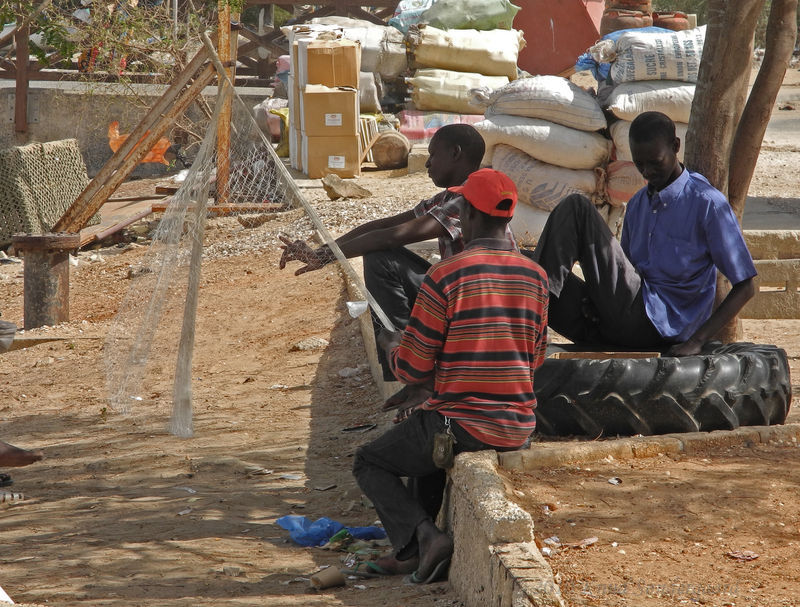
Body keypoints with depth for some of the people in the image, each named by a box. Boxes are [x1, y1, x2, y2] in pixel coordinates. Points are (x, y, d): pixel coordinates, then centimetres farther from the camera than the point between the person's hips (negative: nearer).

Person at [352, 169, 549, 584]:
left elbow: (413, 370, -10)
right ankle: (411, 550, 33)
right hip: (519, 429, 6)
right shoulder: (535, 276, 3)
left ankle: (421, 538, -7)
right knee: (423, 432, 36)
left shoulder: (445, 276, -15)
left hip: (464, 426, -6)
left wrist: (391, 345, 13)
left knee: (370, 464, 17)